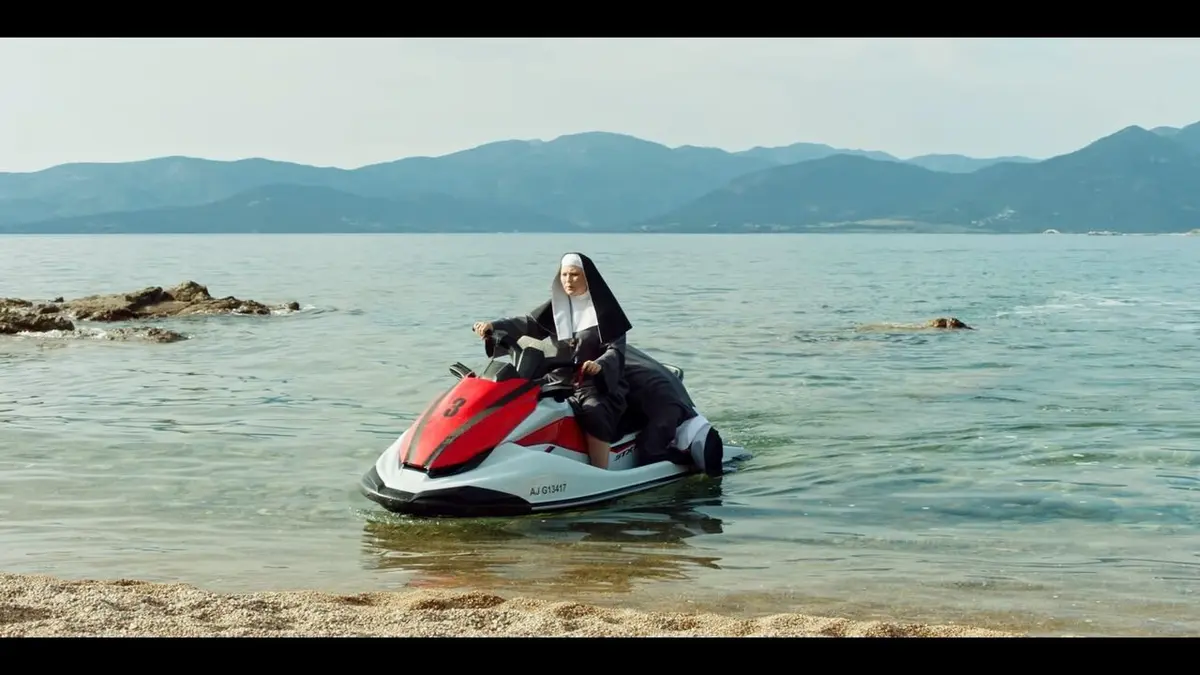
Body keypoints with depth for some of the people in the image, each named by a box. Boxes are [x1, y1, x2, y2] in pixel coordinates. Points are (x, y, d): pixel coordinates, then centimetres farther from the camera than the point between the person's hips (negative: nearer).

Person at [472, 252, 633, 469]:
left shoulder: (604, 308, -3)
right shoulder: (557, 305, 11)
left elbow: (616, 348, -11)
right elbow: (528, 324, 0)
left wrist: (600, 365, -33)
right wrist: (494, 325, -17)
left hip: (598, 383, -6)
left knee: (595, 414, -35)